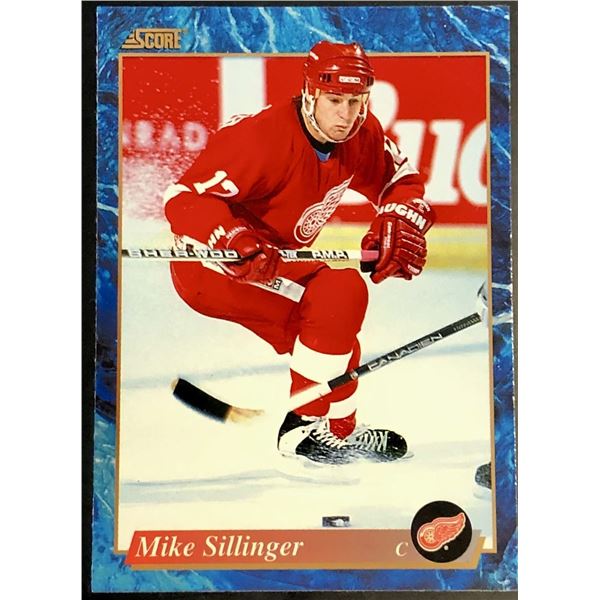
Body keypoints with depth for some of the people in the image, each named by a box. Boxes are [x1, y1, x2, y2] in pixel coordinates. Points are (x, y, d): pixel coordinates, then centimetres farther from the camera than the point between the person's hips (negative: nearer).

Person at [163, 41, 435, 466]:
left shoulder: (362, 136, -5)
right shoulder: (264, 139, -27)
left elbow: (402, 180, 9)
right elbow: (185, 197, -28)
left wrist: (399, 222, -11)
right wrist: (233, 242, -45)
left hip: (274, 266, 9)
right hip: (211, 269, -9)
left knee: (336, 336, 16)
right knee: (341, 292, -25)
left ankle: (341, 430, 37)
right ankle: (303, 427, -12)